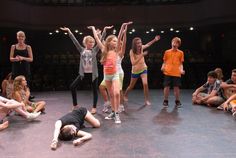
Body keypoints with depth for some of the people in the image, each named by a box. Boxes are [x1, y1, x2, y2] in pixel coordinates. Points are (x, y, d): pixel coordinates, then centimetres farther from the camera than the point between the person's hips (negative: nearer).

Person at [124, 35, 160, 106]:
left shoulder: (141, 48, -11)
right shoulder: (132, 51, -23)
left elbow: (148, 45, 12)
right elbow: (133, 63, -32)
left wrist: (155, 40, 0)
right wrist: (142, 55, -38)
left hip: (143, 69, 2)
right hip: (135, 71, -2)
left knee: (145, 84, -18)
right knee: (131, 86, 15)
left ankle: (147, 100, -5)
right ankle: (125, 95, 43)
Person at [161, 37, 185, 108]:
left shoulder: (180, 53, 8)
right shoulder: (167, 52, 8)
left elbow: (180, 63, 8)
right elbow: (164, 62, 10)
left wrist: (181, 70, -9)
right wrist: (163, 67, -10)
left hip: (176, 73, 0)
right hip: (167, 72, 0)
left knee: (176, 87, 3)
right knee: (166, 87, 0)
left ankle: (177, 101, 17)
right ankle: (165, 101, 12)